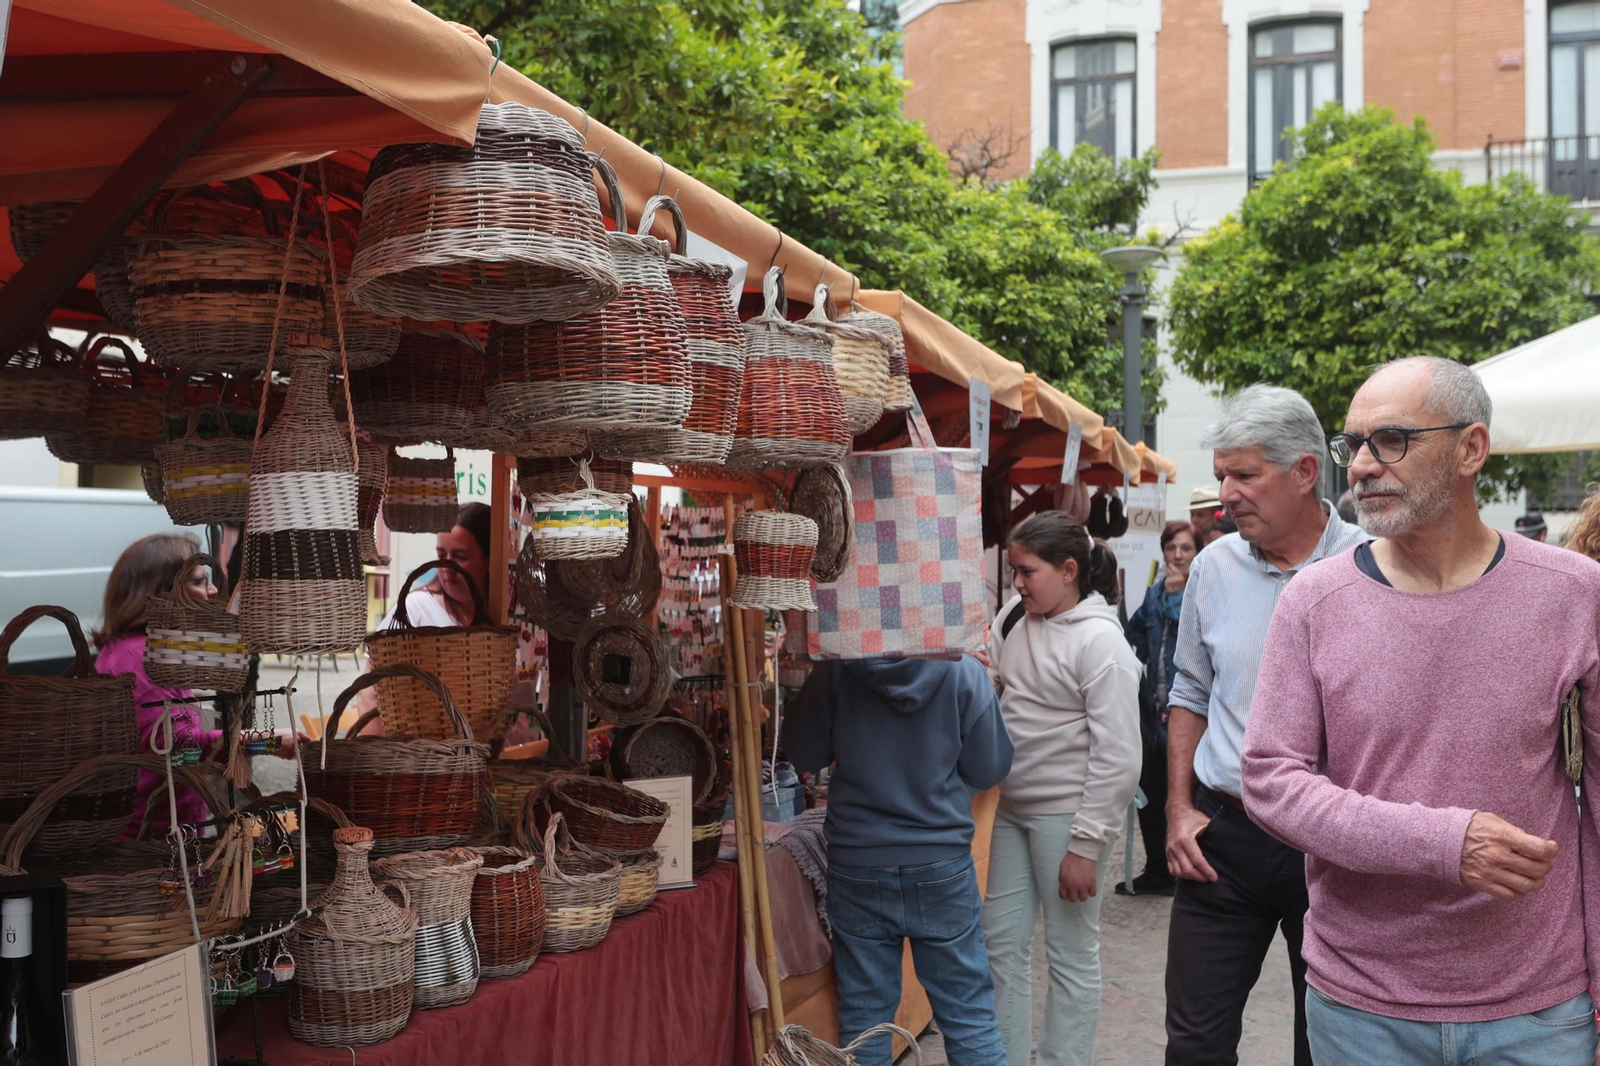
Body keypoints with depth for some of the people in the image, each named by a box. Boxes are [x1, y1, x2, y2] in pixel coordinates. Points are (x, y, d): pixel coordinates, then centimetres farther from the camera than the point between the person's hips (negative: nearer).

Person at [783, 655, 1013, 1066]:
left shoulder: (834, 671, -10)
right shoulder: (965, 671, -11)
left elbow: (804, 755, 3)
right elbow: (989, 770, -3)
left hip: (857, 867, 1)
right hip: (942, 867, 0)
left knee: (864, 1017, 12)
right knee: (970, 1017, 11)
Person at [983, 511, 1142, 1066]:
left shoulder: (1100, 640, -15)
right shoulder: (1013, 616, 4)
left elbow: (1117, 758, -17)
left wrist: (1086, 846, -17)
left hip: (1066, 812, -7)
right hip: (1009, 807, 7)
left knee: (1071, 956, 5)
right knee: (1002, 943, 13)